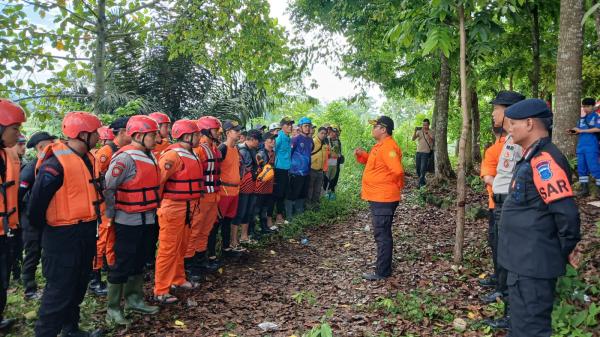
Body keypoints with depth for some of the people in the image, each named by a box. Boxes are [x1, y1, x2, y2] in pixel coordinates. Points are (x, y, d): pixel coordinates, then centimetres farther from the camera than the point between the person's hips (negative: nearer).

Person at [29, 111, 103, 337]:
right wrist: (40, 224, -5)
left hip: (86, 232, 9)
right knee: (60, 290, -1)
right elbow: (38, 198, -20)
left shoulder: (87, 158, 8)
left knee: (78, 285, 20)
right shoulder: (56, 162, -21)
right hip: (63, 235, -9)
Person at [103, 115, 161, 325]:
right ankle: (113, 309, 13)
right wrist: (111, 215, -12)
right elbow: (107, 188, -20)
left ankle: (134, 299, 32)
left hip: (146, 219, 9)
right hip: (129, 221, -9)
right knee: (122, 264, 1)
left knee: (139, 261, 18)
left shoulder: (149, 156, 9)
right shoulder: (125, 158, -19)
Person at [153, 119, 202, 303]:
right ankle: (160, 291, 6)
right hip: (172, 208, -9)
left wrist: (194, 206, 19)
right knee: (168, 249, -2)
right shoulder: (173, 155, -19)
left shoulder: (191, 155, 12)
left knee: (181, 247, 20)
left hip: (187, 209, 9)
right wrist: (158, 203, -15)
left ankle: (178, 279, 36)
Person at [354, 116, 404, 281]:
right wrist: (362, 155, 10)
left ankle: (382, 272, 4)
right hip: (378, 197, 11)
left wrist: (395, 186, -11)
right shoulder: (381, 146, 14)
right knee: (382, 234, 18)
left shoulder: (388, 147, -20)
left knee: (382, 235, -4)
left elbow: (397, 170, -29)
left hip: (383, 198, -11)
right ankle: (383, 265, 30)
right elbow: (374, 163, 27)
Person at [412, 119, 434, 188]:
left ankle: (421, 184, -5)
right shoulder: (419, 131, 8)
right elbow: (413, 139, -3)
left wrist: (427, 133, -27)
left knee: (423, 169, -10)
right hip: (418, 152, 4)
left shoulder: (431, 132, 0)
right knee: (418, 169, 10)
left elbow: (431, 141, -15)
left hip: (426, 153, -4)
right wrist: (415, 131, -18)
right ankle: (422, 182, 26)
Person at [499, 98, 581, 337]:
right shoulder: (532, 158, 11)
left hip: (533, 263, -10)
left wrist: (567, 249, -12)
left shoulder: (544, 160, -21)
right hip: (525, 260, 10)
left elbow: (566, 211, -25)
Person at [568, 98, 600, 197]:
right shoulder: (582, 118, 17)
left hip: (591, 147, -7)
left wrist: (581, 130, -16)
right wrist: (573, 132, 0)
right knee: (581, 168, 8)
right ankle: (585, 189, 14)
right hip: (581, 146, 7)